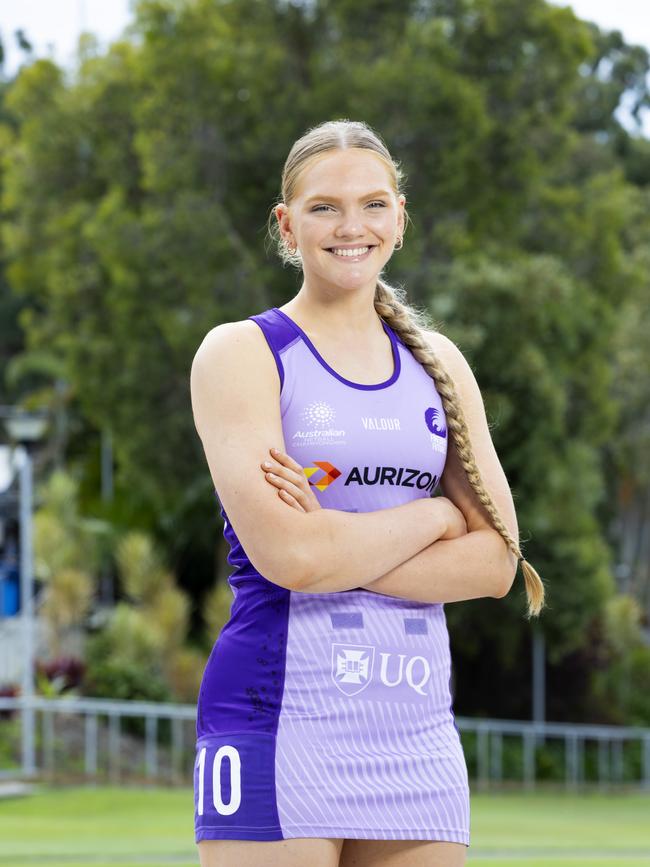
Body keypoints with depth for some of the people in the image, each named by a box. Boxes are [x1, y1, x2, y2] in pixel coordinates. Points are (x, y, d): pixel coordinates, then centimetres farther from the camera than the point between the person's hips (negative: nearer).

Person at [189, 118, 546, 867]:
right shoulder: (241, 352, 0)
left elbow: (496, 562, 3)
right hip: (278, 719, -5)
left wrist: (338, 554, -9)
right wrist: (435, 516, -2)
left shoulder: (438, 363, 14)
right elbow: (286, 554, -14)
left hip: (418, 730, 5)